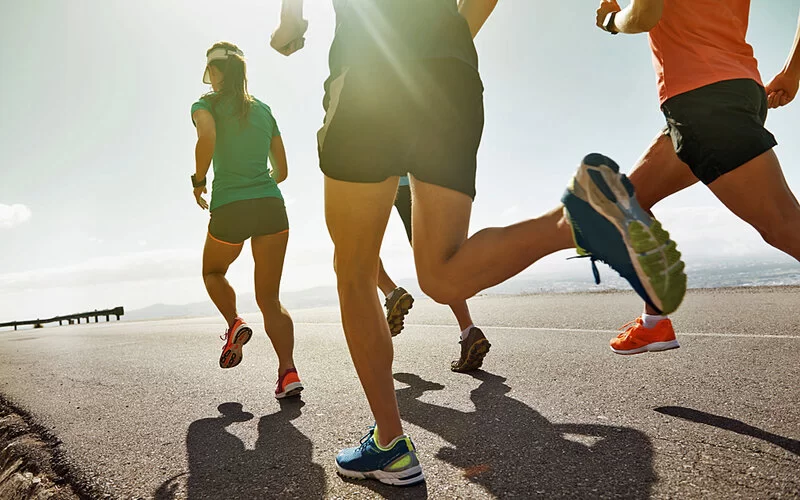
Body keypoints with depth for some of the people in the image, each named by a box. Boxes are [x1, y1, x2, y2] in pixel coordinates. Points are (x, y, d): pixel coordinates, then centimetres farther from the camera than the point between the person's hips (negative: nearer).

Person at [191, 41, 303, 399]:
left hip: (229, 210, -3)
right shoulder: (264, 110, 17)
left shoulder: (207, 104, 5)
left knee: (213, 271, 29)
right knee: (269, 297, 7)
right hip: (272, 207, 3)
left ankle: (234, 323, 7)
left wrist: (198, 181, -5)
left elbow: (207, 137, -19)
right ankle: (288, 372, -7)